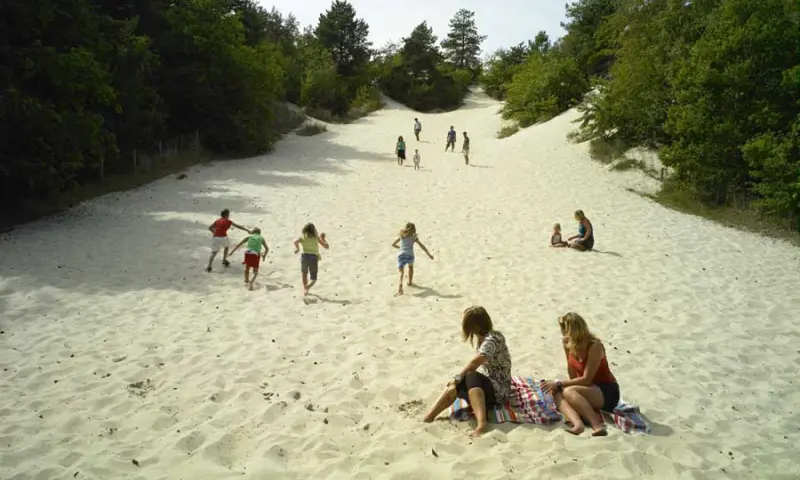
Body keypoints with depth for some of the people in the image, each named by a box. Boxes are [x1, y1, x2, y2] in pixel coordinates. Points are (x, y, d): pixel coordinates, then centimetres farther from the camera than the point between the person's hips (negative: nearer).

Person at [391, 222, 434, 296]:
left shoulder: (401, 236, 20)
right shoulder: (414, 237, 15)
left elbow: (393, 244, 28)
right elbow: (422, 246, 8)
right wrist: (429, 255, 10)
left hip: (401, 255, 0)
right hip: (410, 255, 0)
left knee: (401, 272, -2)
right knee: (410, 266, 32)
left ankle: (400, 285, -29)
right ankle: (410, 282, 41)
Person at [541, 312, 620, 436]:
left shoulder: (594, 346, -21)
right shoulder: (570, 344, -2)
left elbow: (586, 379, -24)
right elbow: (573, 377, 0)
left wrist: (559, 383, -23)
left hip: (607, 392, -7)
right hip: (588, 389, 7)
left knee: (568, 392, -32)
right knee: (557, 393, -22)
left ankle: (597, 425, -38)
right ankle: (578, 423, -45)